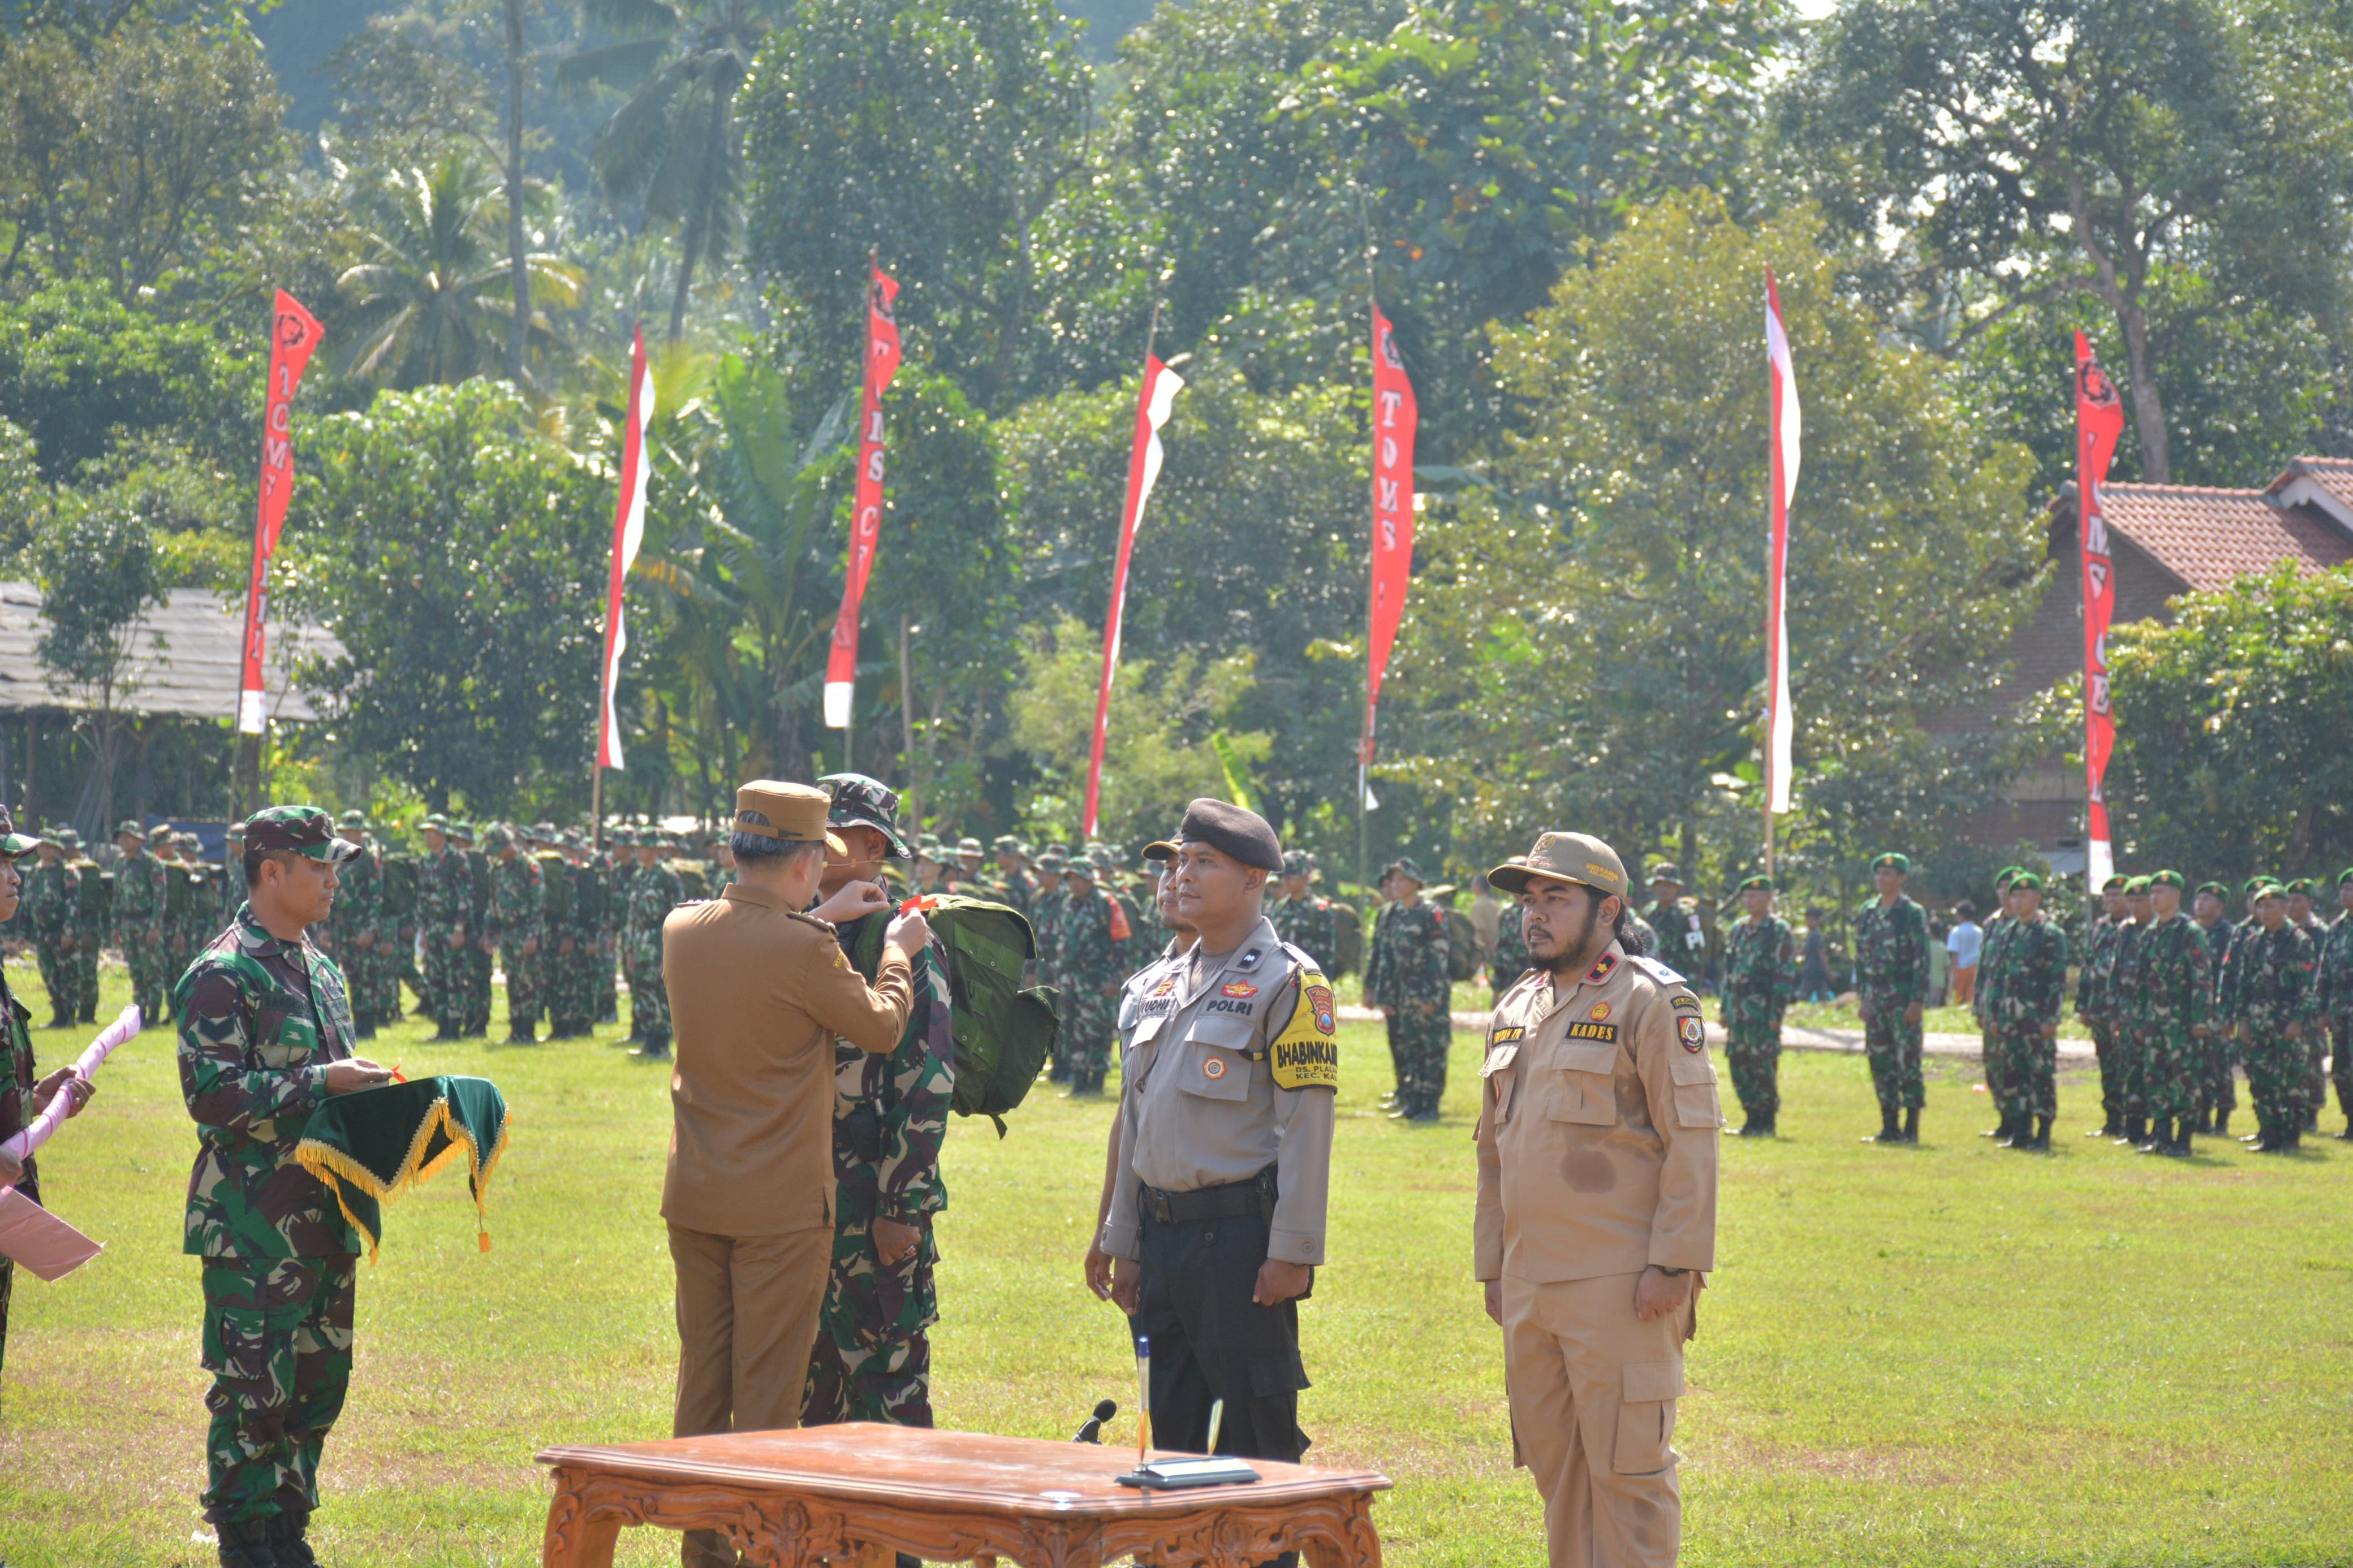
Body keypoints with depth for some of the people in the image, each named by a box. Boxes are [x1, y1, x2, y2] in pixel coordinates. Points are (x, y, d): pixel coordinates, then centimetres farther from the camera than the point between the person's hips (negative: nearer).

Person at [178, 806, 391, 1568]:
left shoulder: (320, 971, 17)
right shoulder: (222, 975, -11)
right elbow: (212, 1094, -20)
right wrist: (323, 1082, -20)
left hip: (325, 1216, 8)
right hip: (253, 1225, -8)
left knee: (318, 1384, 12)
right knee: (253, 1389, -5)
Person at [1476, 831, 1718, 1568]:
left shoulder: (1652, 1003, -6)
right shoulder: (1516, 1010, 16)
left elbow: (1692, 1142, -11)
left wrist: (1672, 1264, -16)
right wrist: (1491, 1267, 17)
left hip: (1621, 1288, -7)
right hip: (1529, 1287, 8)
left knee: (1627, 1466, -5)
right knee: (1553, 1461, 12)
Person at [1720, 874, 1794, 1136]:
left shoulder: (1779, 931, -4)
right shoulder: (1738, 931, 17)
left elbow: (1785, 974, -9)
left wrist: (1776, 1013, -15)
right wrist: (1725, 1009, 15)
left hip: (1763, 1008, -7)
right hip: (1739, 1010, 7)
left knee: (1763, 1065, -6)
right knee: (1738, 1062, 5)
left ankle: (1767, 1122, 1)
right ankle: (1753, 1117, 14)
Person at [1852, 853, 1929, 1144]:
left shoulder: (1913, 914, -6)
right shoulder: (1867, 914, 12)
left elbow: (1922, 960, -9)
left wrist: (1918, 1002, -14)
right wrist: (1863, 996, 11)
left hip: (1903, 999, -6)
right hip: (1876, 998, 6)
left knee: (1908, 1063, -5)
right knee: (1881, 1064, 7)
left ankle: (1911, 1128, -1)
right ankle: (1889, 1126, 13)